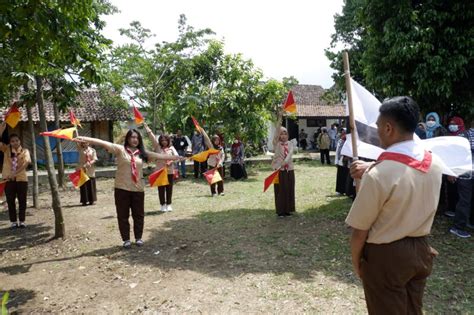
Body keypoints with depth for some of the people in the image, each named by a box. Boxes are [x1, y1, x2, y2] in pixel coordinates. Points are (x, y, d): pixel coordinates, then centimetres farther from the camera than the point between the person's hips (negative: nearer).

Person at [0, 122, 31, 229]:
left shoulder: (24, 151, 1)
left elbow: (27, 161, -16)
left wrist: (16, 172, -29)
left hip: (21, 179, -1)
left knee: (22, 200, 3)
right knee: (10, 201, 6)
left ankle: (22, 221, 12)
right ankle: (13, 221, 14)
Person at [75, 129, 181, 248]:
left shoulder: (142, 153, 6)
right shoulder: (120, 149, -4)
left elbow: (159, 156, 9)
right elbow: (104, 143, -15)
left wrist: (176, 157, 9)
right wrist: (86, 139, -25)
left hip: (138, 189, 3)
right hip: (122, 188, -3)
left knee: (139, 215, 11)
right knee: (123, 215, 7)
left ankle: (138, 238, 28)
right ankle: (126, 239, 22)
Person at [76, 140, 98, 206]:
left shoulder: (92, 150, 4)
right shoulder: (80, 150, 3)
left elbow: (95, 159, -2)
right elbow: (78, 143, -12)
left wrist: (89, 163, -18)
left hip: (90, 170, 1)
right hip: (82, 169, -1)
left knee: (91, 185, 6)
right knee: (83, 186, 0)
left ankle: (91, 200, 15)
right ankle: (84, 200, 6)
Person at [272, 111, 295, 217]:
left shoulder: (290, 143, 6)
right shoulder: (276, 143, -2)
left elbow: (290, 154, -10)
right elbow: (277, 131, -15)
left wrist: (285, 162, -27)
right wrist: (279, 118, -22)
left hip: (289, 169, 3)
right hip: (279, 169, -3)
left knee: (289, 189, 7)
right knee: (280, 190, 0)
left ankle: (288, 209, 19)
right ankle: (280, 211, 8)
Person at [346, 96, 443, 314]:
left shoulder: (377, 174, -27)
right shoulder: (435, 163, -7)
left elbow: (360, 229, -18)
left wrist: (355, 260, -2)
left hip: (385, 256, -6)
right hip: (420, 250, 7)